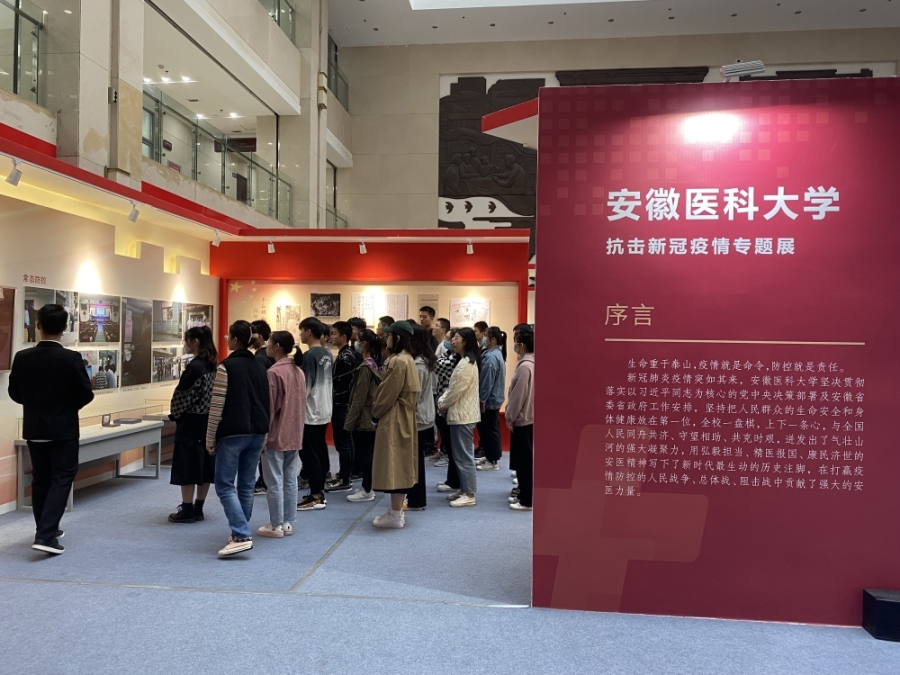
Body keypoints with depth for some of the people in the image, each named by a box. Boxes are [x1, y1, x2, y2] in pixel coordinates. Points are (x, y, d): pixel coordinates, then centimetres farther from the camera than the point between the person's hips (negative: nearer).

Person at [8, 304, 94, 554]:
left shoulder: (22, 357, -6)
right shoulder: (72, 358, -17)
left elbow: (14, 393, 3)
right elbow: (86, 394, -11)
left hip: (34, 428, 4)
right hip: (64, 429, -4)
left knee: (40, 479, 16)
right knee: (61, 478, 1)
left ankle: (45, 529, 26)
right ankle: (46, 535, -9)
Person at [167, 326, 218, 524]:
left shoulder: (194, 366, -17)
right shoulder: (212, 365, 7)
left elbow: (182, 395, -14)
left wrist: (175, 415, 4)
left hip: (191, 422, -8)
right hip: (208, 421, 8)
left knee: (188, 466, 1)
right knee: (203, 464, 11)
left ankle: (187, 510, 8)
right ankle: (198, 508, 18)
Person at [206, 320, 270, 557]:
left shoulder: (226, 367, -10)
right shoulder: (260, 367, 12)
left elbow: (217, 406, -11)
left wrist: (210, 438, -4)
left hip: (233, 433, -7)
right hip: (257, 432, 7)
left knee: (225, 485, -2)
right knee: (247, 485, 12)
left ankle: (241, 536, -11)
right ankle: (241, 532, 19)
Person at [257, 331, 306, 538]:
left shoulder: (274, 372, -15)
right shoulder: (299, 371, 8)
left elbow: (269, 407, -14)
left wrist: (262, 436, -7)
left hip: (276, 437, -7)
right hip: (294, 436, 7)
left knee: (275, 482, 2)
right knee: (290, 481, 11)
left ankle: (276, 525, 9)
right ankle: (288, 523, 18)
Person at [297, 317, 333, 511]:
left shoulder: (309, 356, -16)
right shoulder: (327, 355, 8)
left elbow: (305, 386, -17)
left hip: (310, 412, -9)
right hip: (324, 410, 9)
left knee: (308, 453, -3)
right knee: (320, 451, 13)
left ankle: (315, 497, 0)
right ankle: (320, 491, 20)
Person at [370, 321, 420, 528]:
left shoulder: (398, 361, -19)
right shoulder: (406, 359, 12)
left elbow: (387, 394, -18)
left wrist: (375, 413, -3)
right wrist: (379, 412, 12)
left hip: (393, 420, -10)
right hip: (402, 418, 10)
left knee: (393, 465, -3)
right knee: (399, 465, 14)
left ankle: (395, 515, 5)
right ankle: (396, 511, 22)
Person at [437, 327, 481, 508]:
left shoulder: (467, 364, -19)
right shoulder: (465, 361, 14)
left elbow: (457, 390, -19)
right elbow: (453, 387, 18)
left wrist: (444, 405, -3)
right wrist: (442, 400, 3)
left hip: (463, 415, -11)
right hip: (461, 414, 11)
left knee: (464, 455, -4)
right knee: (461, 454, 16)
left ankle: (469, 495, 3)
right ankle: (464, 489, 24)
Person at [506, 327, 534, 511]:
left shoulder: (524, 367, -20)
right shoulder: (530, 363, 9)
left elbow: (518, 396, -19)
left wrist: (510, 417, -9)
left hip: (522, 419, -10)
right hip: (528, 417, 10)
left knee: (523, 460, -2)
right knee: (525, 458, 15)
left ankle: (527, 500, 4)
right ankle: (524, 494, 24)